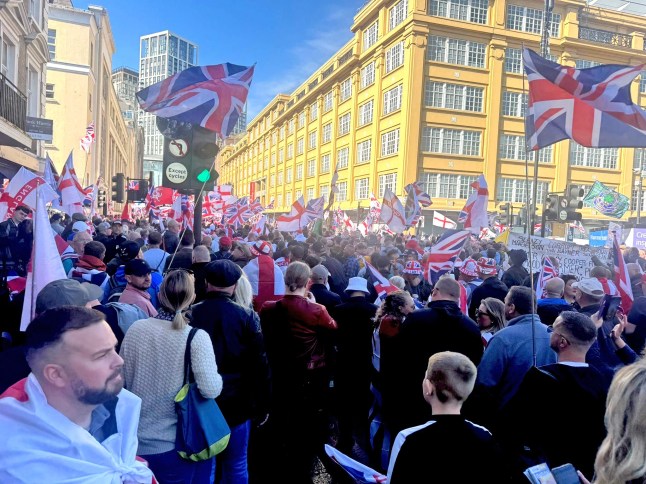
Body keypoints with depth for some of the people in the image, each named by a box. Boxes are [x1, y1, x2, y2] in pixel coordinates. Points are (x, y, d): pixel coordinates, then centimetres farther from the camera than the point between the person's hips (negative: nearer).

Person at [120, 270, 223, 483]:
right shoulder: (196, 337, -18)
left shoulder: (135, 329, -8)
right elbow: (211, 389, -22)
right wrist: (217, 378, -2)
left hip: (138, 442, 4)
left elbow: (122, 379, 3)